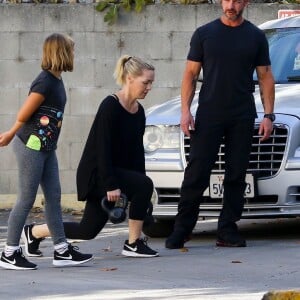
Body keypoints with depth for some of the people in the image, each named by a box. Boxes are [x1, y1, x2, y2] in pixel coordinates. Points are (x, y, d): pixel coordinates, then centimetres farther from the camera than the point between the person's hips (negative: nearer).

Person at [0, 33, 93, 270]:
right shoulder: (45, 82, -20)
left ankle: (62, 250, 13)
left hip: (46, 148, 9)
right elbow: (23, 115, -14)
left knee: (54, 197, 9)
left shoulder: (56, 81, 10)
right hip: (31, 146, -9)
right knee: (27, 200, -4)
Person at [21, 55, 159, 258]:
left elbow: (137, 151, 10)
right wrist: (111, 185, -26)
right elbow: (103, 149, -22)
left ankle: (34, 232, 30)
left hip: (118, 171, 9)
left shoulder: (139, 112, 6)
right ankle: (133, 244, -13)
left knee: (89, 230, 12)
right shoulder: (110, 106, -18)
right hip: (95, 173, -9)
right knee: (144, 185, -26)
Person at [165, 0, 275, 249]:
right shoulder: (205, 34, 6)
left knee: (236, 175, 2)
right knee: (197, 174, -4)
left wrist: (269, 115, 1)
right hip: (208, 114, -1)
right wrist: (185, 110, -3)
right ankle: (182, 229, 2)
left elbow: (265, 77, 10)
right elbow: (191, 73, 6)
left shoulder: (256, 37, 8)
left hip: (242, 117, 1)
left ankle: (228, 231, 7)